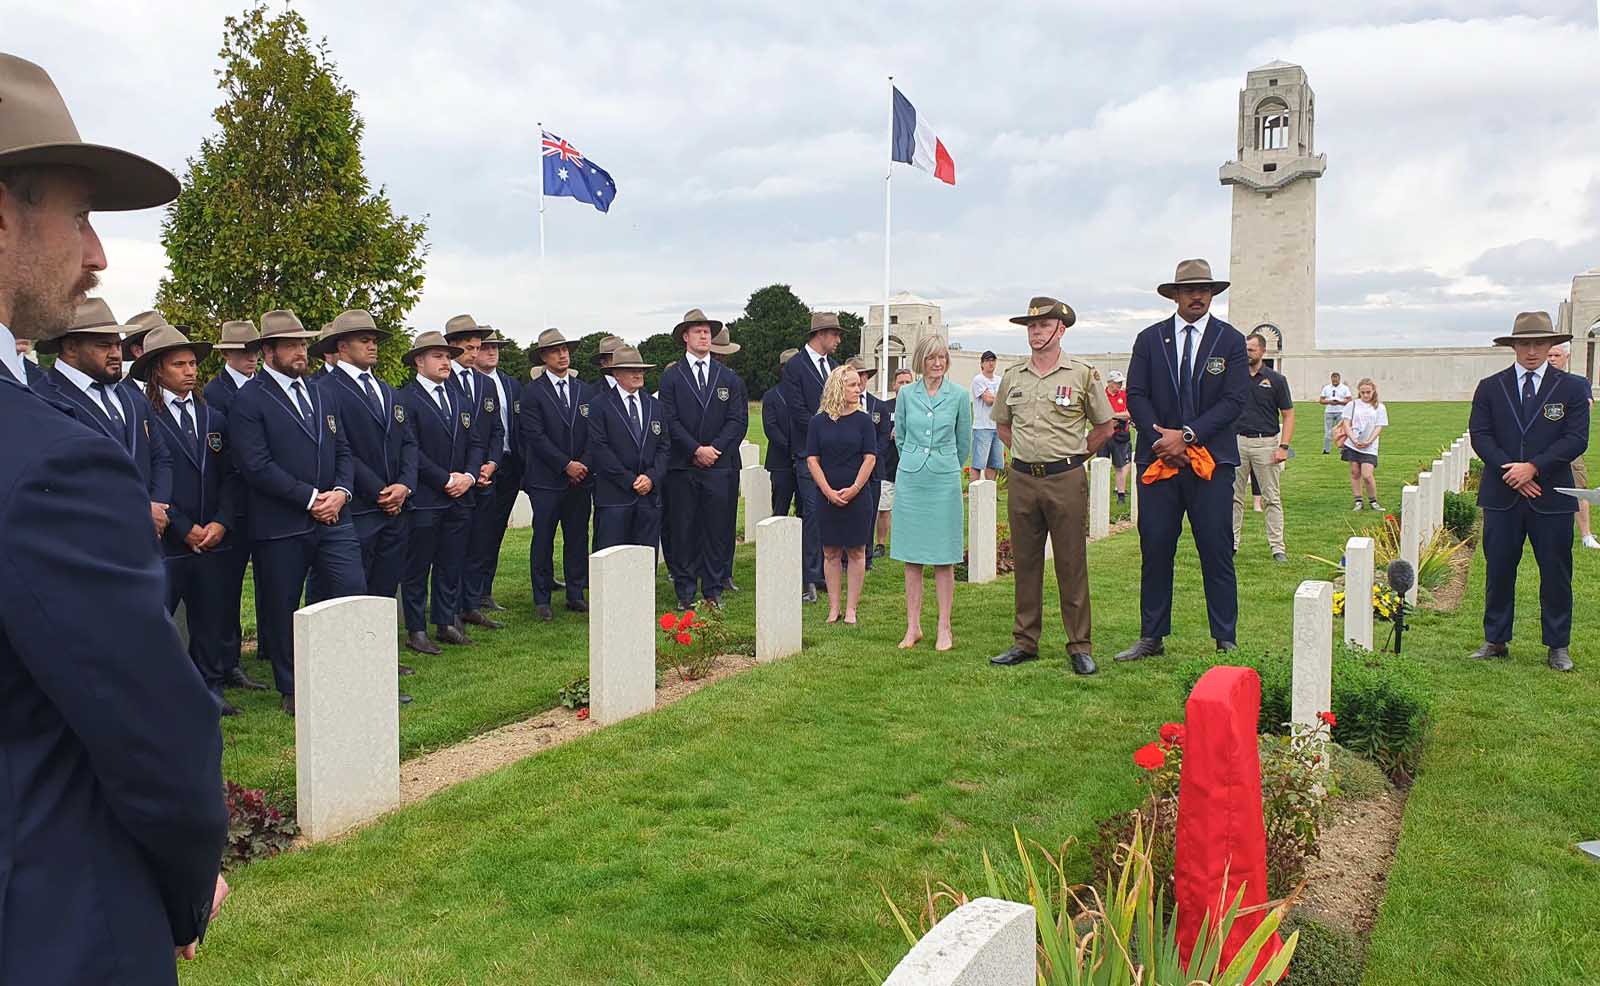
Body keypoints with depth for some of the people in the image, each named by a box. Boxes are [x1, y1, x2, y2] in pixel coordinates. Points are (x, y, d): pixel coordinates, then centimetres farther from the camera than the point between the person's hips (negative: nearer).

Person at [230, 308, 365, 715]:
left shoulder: (318, 393, 16)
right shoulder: (249, 400, -6)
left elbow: (342, 449, 15)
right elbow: (257, 466, -15)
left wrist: (341, 492, -4)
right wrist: (311, 498, -15)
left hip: (333, 519, 5)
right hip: (280, 527, -5)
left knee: (353, 596, -1)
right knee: (281, 609, 6)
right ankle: (291, 689, 20)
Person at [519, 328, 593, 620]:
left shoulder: (586, 391, 12)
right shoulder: (532, 391, -3)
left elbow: (594, 432, 10)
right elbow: (535, 435, -9)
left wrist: (583, 464, -5)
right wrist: (566, 464, -13)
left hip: (580, 478, 4)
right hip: (546, 480, -4)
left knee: (577, 538, 8)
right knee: (543, 540, 1)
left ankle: (576, 595, 17)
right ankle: (542, 599, 10)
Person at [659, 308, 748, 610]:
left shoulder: (730, 378, 11)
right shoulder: (671, 377, 5)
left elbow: (739, 420, 4)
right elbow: (669, 420, -3)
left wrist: (715, 448, -8)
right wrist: (696, 450, -12)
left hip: (721, 465, 2)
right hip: (682, 466, -1)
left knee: (718, 529, 2)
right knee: (683, 529, 2)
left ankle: (713, 591, 11)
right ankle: (685, 592, 10)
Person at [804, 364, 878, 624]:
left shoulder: (863, 420, 0)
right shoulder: (818, 421, 1)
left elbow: (870, 458, -3)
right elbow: (812, 459, 0)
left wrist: (854, 489, -11)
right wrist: (829, 491, -9)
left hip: (857, 497, 0)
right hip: (827, 497, 1)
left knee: (856, 552, 4)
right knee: (831, 553, 6)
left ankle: (851, 609, 11)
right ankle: (833, 608, 13)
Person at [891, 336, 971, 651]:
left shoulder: (959, 395, 0)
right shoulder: (906, 394, 4)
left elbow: (963, 442, 11)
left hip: (945, 481, -2)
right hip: (910, 479, 2)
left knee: (943, 558, 2)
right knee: (911, 557, 6)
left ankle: (944, 628, 11)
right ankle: (913, 627, 14)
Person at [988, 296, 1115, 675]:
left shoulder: (1083, 374, -1)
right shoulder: (1012, 376, 9)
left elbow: (1104, 427, 8)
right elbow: (1002, 424, 22)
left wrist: (1076, 454, 4)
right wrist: (1024, 453, 13)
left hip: (1066, 479, -3)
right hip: (1022, 480, 4)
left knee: (1072, 565, 0)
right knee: (1025, 563, 9)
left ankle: (1080, 646, 7)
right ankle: (1025, 642, 18)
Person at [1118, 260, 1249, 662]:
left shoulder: (1231, 340, 4)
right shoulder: (1149, 339, 8)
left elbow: (1234, 400, -4)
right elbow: (1136, 396, 3)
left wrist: (1187, 435, -13)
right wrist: (1161, 440, -10)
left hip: (1212, 462, -1)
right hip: (1157, 460, 1)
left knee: (1217, 553, 1)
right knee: (1155, 550, 5)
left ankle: (1226, 640, 9)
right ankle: (1151, 637, 15)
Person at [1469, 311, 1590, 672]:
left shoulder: (1573, 387, 3)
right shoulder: (1490, 387, 7)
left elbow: (1576, 439, -5)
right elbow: (1480, 435, 1)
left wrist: (1533, 467, -16)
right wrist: (1509, 471, -12)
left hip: (1552, 496, -1)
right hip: (1502, 494, 1)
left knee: (1556, 573, 5)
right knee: (1498, 571, 7)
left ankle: (1558, 646, 16)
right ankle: (1496, 641, 18)